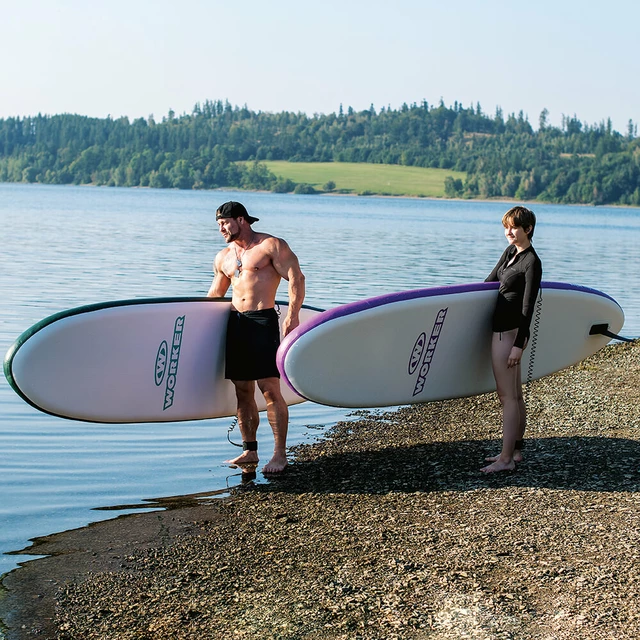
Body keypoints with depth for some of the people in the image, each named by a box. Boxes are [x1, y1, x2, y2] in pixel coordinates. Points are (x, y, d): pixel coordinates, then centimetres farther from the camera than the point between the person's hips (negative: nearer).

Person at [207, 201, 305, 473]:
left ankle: (280, 453, -6)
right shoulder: (223, 258, 19)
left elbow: (296, 279, -9)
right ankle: (249, 451, 14)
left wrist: (292, 315, -19)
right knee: (242, 390, 6)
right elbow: (213, 297, 30)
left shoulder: (271, 245, -1)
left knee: (270, 389, -10)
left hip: (263, 320, -7)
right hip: (235, 323, 7)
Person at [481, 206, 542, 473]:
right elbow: (489, 281, 23)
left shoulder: (532, 263, -13)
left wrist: (518, 345, -19)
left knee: (507, 397, -6)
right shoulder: (510, 252, 12)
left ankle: (506, 459, -3)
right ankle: (515, 450, 21)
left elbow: (528, 308, -16)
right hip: (505, 330, 9)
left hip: (509, 333, -9)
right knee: (515, 395, 14)